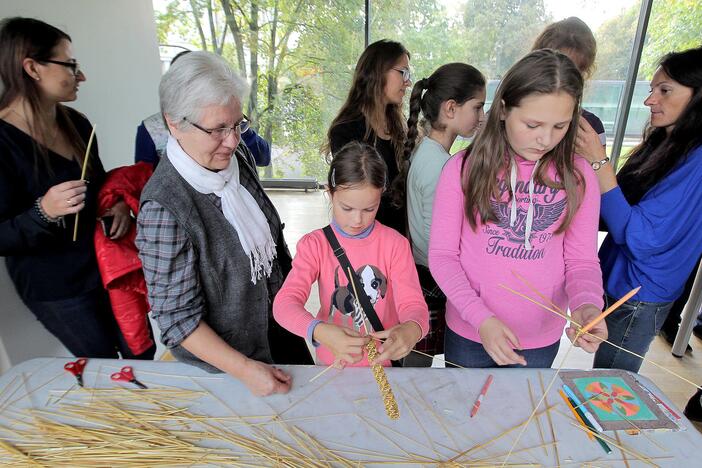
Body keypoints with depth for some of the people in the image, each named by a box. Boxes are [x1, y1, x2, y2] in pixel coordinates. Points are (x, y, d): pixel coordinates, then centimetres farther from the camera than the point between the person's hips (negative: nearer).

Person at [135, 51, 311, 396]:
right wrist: (244, 369, -23)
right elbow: (176, 317, -23)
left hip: (280, 325, 7)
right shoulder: (163, 208, -31)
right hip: (225, 360, -6)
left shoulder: (235, 158, -9)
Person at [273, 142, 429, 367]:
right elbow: (284, 302, -17)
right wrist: (320, 331, -37)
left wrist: (411, 330, -34)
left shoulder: (395, 243, -6)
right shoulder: (314, 244, -7)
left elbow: (412, 303, -11)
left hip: (383, 362, 2)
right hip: (332, 361, -1)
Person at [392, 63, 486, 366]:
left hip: (420, 270, 9)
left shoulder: (424, 151, 5)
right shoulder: (440, 165, -23)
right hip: (432, 283, -9)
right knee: (419, 362, 11)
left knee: (414, 360, 22)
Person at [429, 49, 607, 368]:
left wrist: (587, 305, -22)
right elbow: (442, 255, -11)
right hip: (468, 333, -1)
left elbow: (582, 260, -1)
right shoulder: (463, 169, -13)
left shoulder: (577, 176, -6)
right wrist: (481, 317, -22)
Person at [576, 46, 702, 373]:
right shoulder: (661, 145, 5)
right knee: (602, 386, 23)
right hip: (615, 279, 7)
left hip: (639, 299, -7)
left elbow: (640, 236, -24)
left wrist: (599, 161, -27)